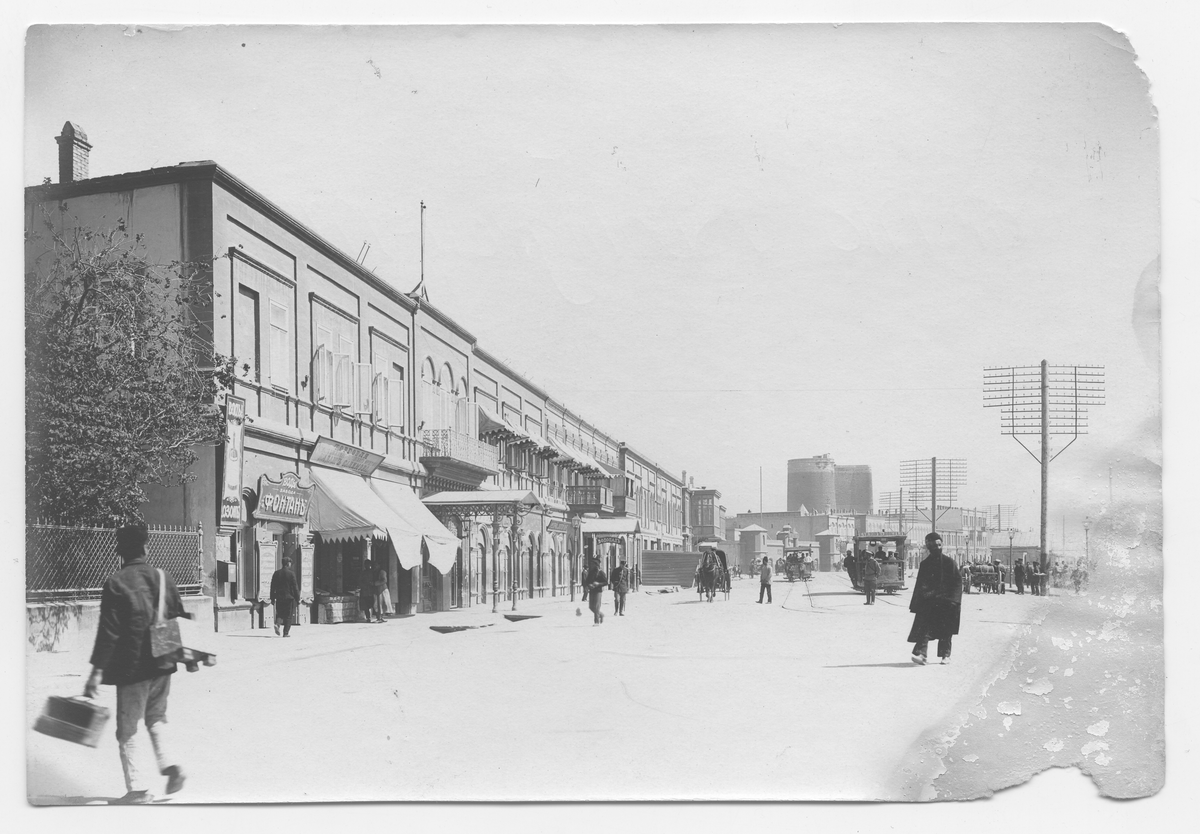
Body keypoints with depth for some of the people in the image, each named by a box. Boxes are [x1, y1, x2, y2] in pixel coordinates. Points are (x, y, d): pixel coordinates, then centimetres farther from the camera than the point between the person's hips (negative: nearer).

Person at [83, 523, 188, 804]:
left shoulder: (115, 583, -11)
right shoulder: (163, 577, 3)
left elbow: (108, 631, -15)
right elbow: (181, 618, 8)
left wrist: (97, 670, -12)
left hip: (131, 667, -5)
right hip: (162, 665, 5)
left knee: (128, 729, 5)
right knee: (156, 718, 23)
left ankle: (137, 788, 4)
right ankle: (169, 764, 6)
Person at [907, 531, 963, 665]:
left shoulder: (949, 562, 2)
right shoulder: (924, 564, 8)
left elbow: (957, 583, 1)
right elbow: (919, 584, 11)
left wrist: (953, 599, -10)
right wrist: (915, 604, 6)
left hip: (945, 601, -1)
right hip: (927, 601, 1)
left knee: (945, 630, 6)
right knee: (924, 628, -13)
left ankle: (945, 654, 19)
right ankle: (920, 653, -23)